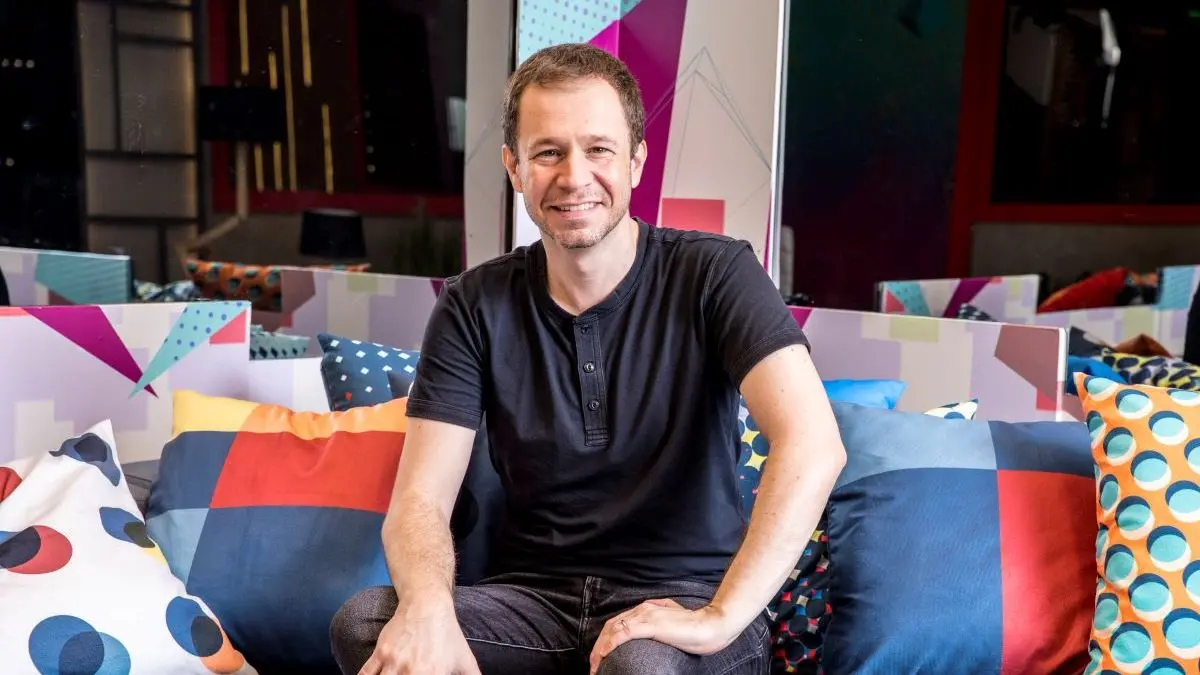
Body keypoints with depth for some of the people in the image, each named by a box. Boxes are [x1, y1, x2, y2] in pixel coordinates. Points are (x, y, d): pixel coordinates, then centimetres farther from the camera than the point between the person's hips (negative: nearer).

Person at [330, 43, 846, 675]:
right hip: (532, 600, 3)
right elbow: (420, 498, -5)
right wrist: (426, 606, -27)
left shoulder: (714, 274, -9)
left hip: (679, 596, -2)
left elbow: (813, 446, -22)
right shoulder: (475, 306, -1)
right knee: (361, 622, -23)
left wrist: (721, 618, -30)